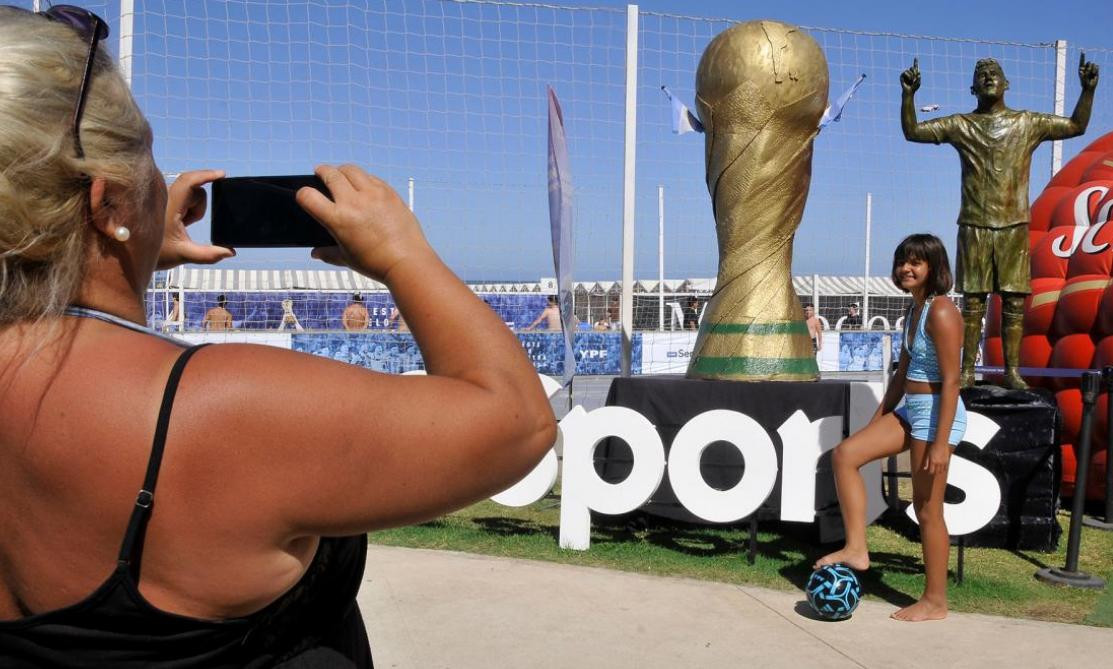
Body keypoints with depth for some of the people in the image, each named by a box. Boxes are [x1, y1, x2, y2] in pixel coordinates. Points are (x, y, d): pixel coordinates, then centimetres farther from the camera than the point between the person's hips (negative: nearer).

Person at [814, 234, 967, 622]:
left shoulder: (941, 312, -17)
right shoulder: (914, 311, 13)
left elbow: (951, 380, -21)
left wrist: (941, 442, -24)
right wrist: (878, 418, 20)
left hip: (936, 413, -9)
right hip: (910, 410, 9)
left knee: (927, 509, 0)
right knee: (844, 454, 0)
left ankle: (935, 601, 14)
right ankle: (856, 548, 4)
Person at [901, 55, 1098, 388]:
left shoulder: (1027, 123, 9)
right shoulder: (960, 125, 6)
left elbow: (1076, 126, 10)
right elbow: (912, 131, 3)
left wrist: (1088, 90, -4)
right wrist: (909, 94, -11)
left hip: (1014, 226, 1)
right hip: (975, 226, -1)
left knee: (1014, 302, 0)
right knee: (972, 302, 0)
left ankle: (1012, 371, 7)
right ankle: (967, 371, 5)